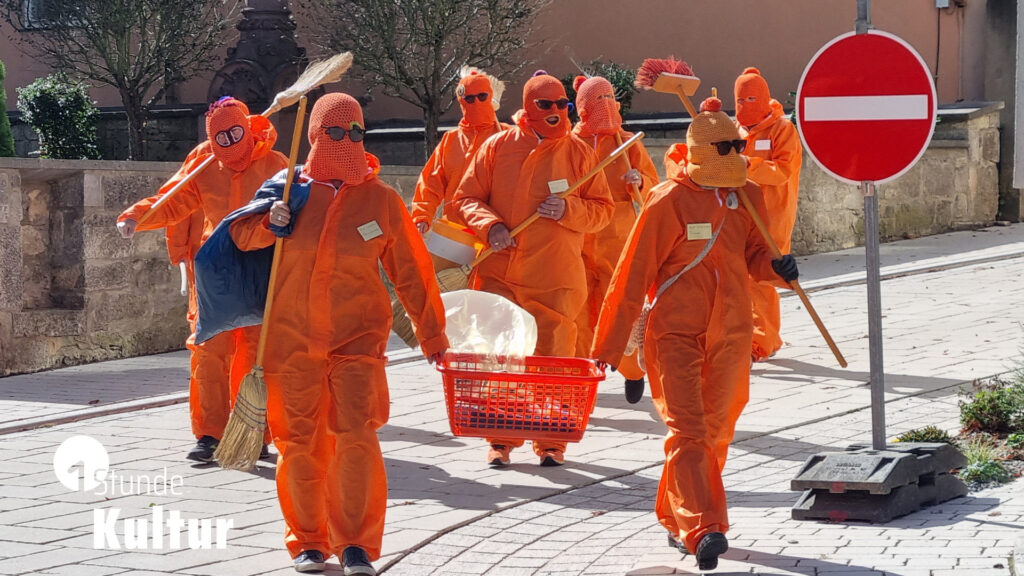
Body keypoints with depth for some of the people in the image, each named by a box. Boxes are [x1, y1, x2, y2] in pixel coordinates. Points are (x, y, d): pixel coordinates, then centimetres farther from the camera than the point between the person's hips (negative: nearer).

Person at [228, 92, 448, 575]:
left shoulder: (381, 199, 4)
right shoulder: (290, 187, 5)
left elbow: (411, 274, 8)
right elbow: (241, 235, 12)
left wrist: (432, 336, 8)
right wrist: (269, 224, -10)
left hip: (357, 337, -1)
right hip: (292, 336, 1)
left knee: (357, 435, -13)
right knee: (299, 440, 4)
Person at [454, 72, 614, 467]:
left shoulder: (579, 153, 4)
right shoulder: (497, 147, 4)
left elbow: (603, 209, 7)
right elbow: (466, 197, 7)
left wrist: (568, 209, -12)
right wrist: (490, 226, -11)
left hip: (557, 277, 0)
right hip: (500, 275, 1)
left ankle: (551, 442, 14)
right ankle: (501, 438, 16)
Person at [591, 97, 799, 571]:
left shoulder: (748, 196, 5)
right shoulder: (669, 200, -10)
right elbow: (632, 277, -7)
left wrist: (775, 266, -8)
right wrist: (607, 349, -7)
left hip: (730, 335, 6)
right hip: (676, 332, -5)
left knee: (715, 432, 11)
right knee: (688, 430, -15)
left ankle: (677, 521, 27)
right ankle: (703, 529, -20)